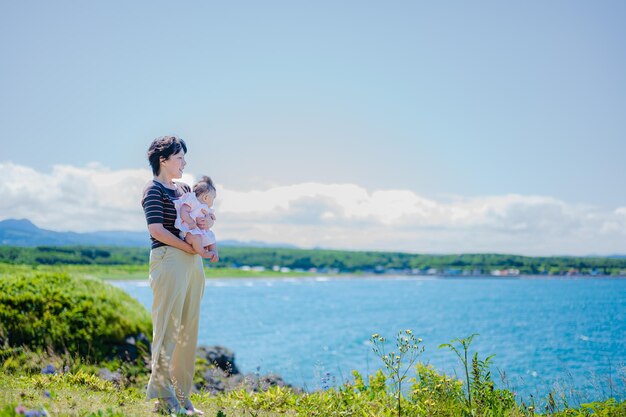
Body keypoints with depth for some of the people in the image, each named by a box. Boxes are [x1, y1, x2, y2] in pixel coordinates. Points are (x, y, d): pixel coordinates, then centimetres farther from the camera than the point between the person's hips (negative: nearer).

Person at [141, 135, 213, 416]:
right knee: (167, 327, -7)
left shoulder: (184, 188, 20)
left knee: (188, 330, 8)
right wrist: (190, 247, -15)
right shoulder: (154, 189, -4)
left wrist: (207, 222, 4)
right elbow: (156, 229, -14)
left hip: (193, 262, 8)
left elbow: (207, 216, 27)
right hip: (168, 259, -8)